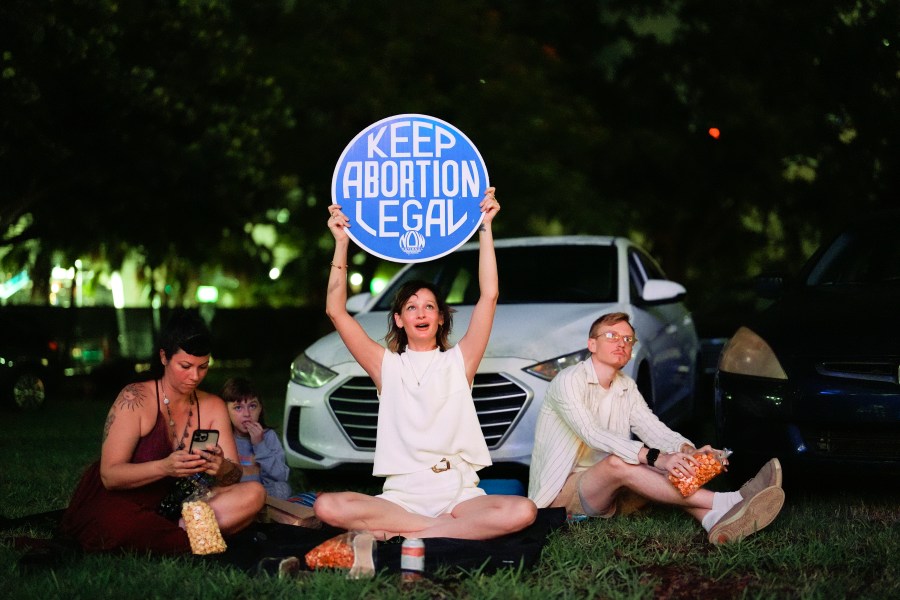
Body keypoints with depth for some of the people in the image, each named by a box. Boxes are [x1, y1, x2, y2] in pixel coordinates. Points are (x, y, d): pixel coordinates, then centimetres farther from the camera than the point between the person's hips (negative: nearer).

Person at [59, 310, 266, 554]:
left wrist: (223, 469, -30)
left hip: (172, 506, 5)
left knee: (253, 494, -16)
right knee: (117, 525, -43)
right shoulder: (135, 399, -13)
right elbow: (109, 475, -19)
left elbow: (235, 475, -4)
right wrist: (164, 467, -37)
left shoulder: (213, 407, 3)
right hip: (117, 503, -5)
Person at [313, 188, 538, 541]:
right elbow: (336, 311, 5)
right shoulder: (387, 366, 14)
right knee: (327, 507, -29)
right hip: (401, 495, 0)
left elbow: (489, 296, 3)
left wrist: (485, 228, 0)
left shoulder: (458, 362, 13)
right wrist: (341, 244, 0)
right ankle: (454, 529, -24)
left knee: (522, 512, -32)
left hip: (459, 493, 0)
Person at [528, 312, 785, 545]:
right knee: (616, 462, -33)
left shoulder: (627, 387, 12)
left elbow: (652, 428, -3)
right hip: (560, 491, -7)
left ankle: (715, 520, -48)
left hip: (604, 492, 7)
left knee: (667, 473, -17)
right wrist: (655, 457, -38)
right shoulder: (569, 380, -13)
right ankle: (724, 503, -41)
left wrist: (689, 451, -25)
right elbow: (592, 435, -28)